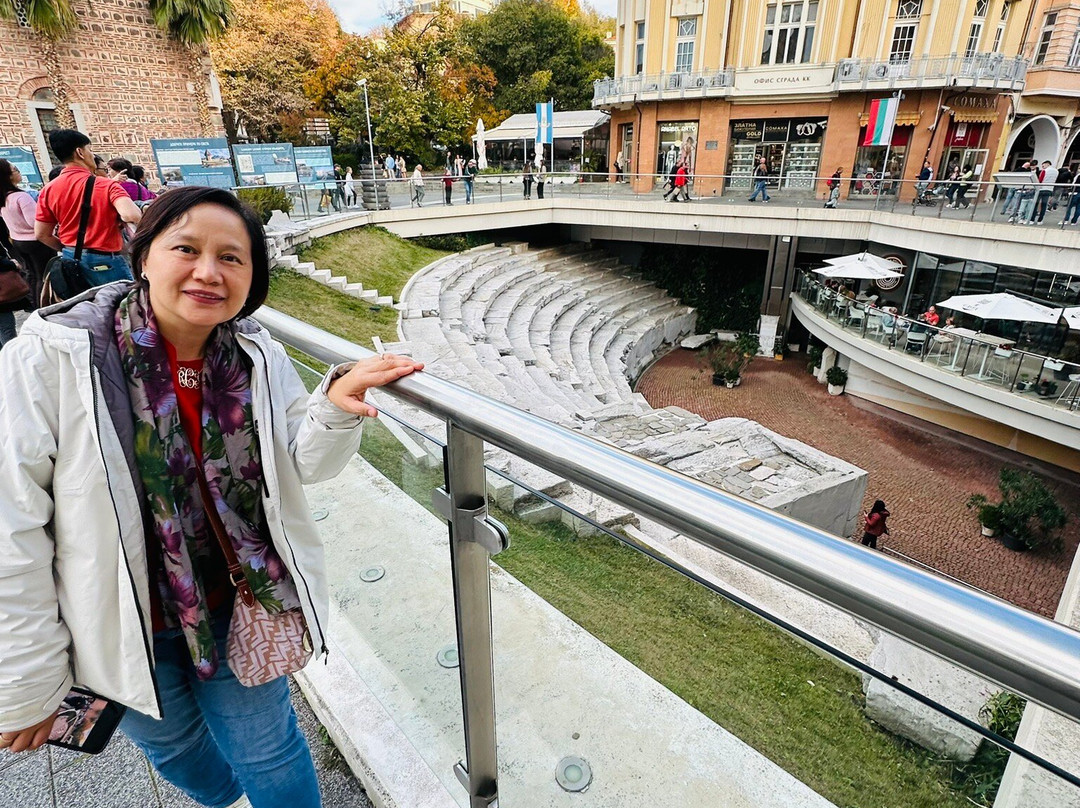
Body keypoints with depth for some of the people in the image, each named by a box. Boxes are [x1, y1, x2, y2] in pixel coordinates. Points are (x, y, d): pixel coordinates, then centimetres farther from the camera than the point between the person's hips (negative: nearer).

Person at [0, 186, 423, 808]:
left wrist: (336, 406, -30)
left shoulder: (258, 356, -11)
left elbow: (304, 464, -7)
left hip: (239, 607, 1)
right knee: (171, 744, 27)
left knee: (269, 752, 16)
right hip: (120, 627, 0)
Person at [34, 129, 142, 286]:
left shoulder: (48, 190, 3)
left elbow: (41, 234, 4)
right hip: (105, 261, -6)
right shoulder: (105, 185, -11)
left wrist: (69, 249, 19)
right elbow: (131, 215, -29)